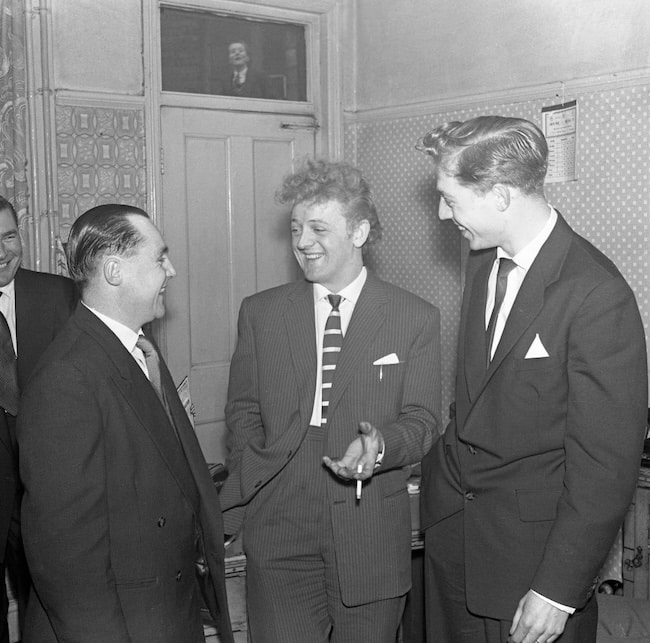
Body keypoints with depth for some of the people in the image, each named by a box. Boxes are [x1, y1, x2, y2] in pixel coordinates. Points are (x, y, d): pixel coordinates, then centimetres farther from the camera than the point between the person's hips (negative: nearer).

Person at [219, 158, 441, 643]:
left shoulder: (416, 319, -1)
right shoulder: (260, 313, 6)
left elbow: (421, 421, -2)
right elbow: (243, 411, 10)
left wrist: (381, 445, -23)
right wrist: (248, 491, -5)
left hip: (371, 537, -1)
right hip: (279, 531, 1)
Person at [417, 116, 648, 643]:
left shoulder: (598, 297, -21)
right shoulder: (485, 260, 3)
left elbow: (605, 466, -19)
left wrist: (557, 592, -16)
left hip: (531, 550, -6)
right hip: (451, 523, 7)